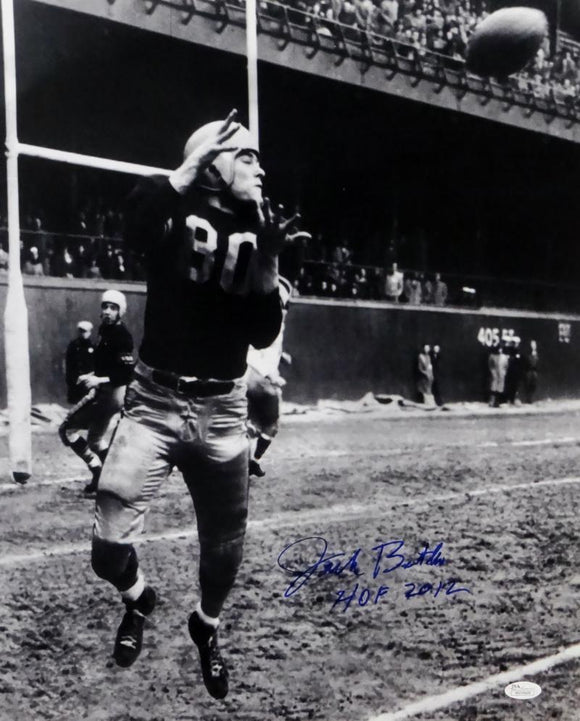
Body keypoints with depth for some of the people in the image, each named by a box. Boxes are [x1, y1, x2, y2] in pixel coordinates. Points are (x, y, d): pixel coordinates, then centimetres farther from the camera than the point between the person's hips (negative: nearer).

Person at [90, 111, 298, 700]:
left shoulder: (255, 234, 7)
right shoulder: (175, 217, -3)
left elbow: (263, 334, 2)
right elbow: (135, 220, -30)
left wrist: (269, 259, -9)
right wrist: (194, 162, -25)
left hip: (221, 411, 4)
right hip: (155, 402, -3)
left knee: (224, 545, 11)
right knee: (109, 547, -13)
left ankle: (207, 627, 42)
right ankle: (138, 599, 23)